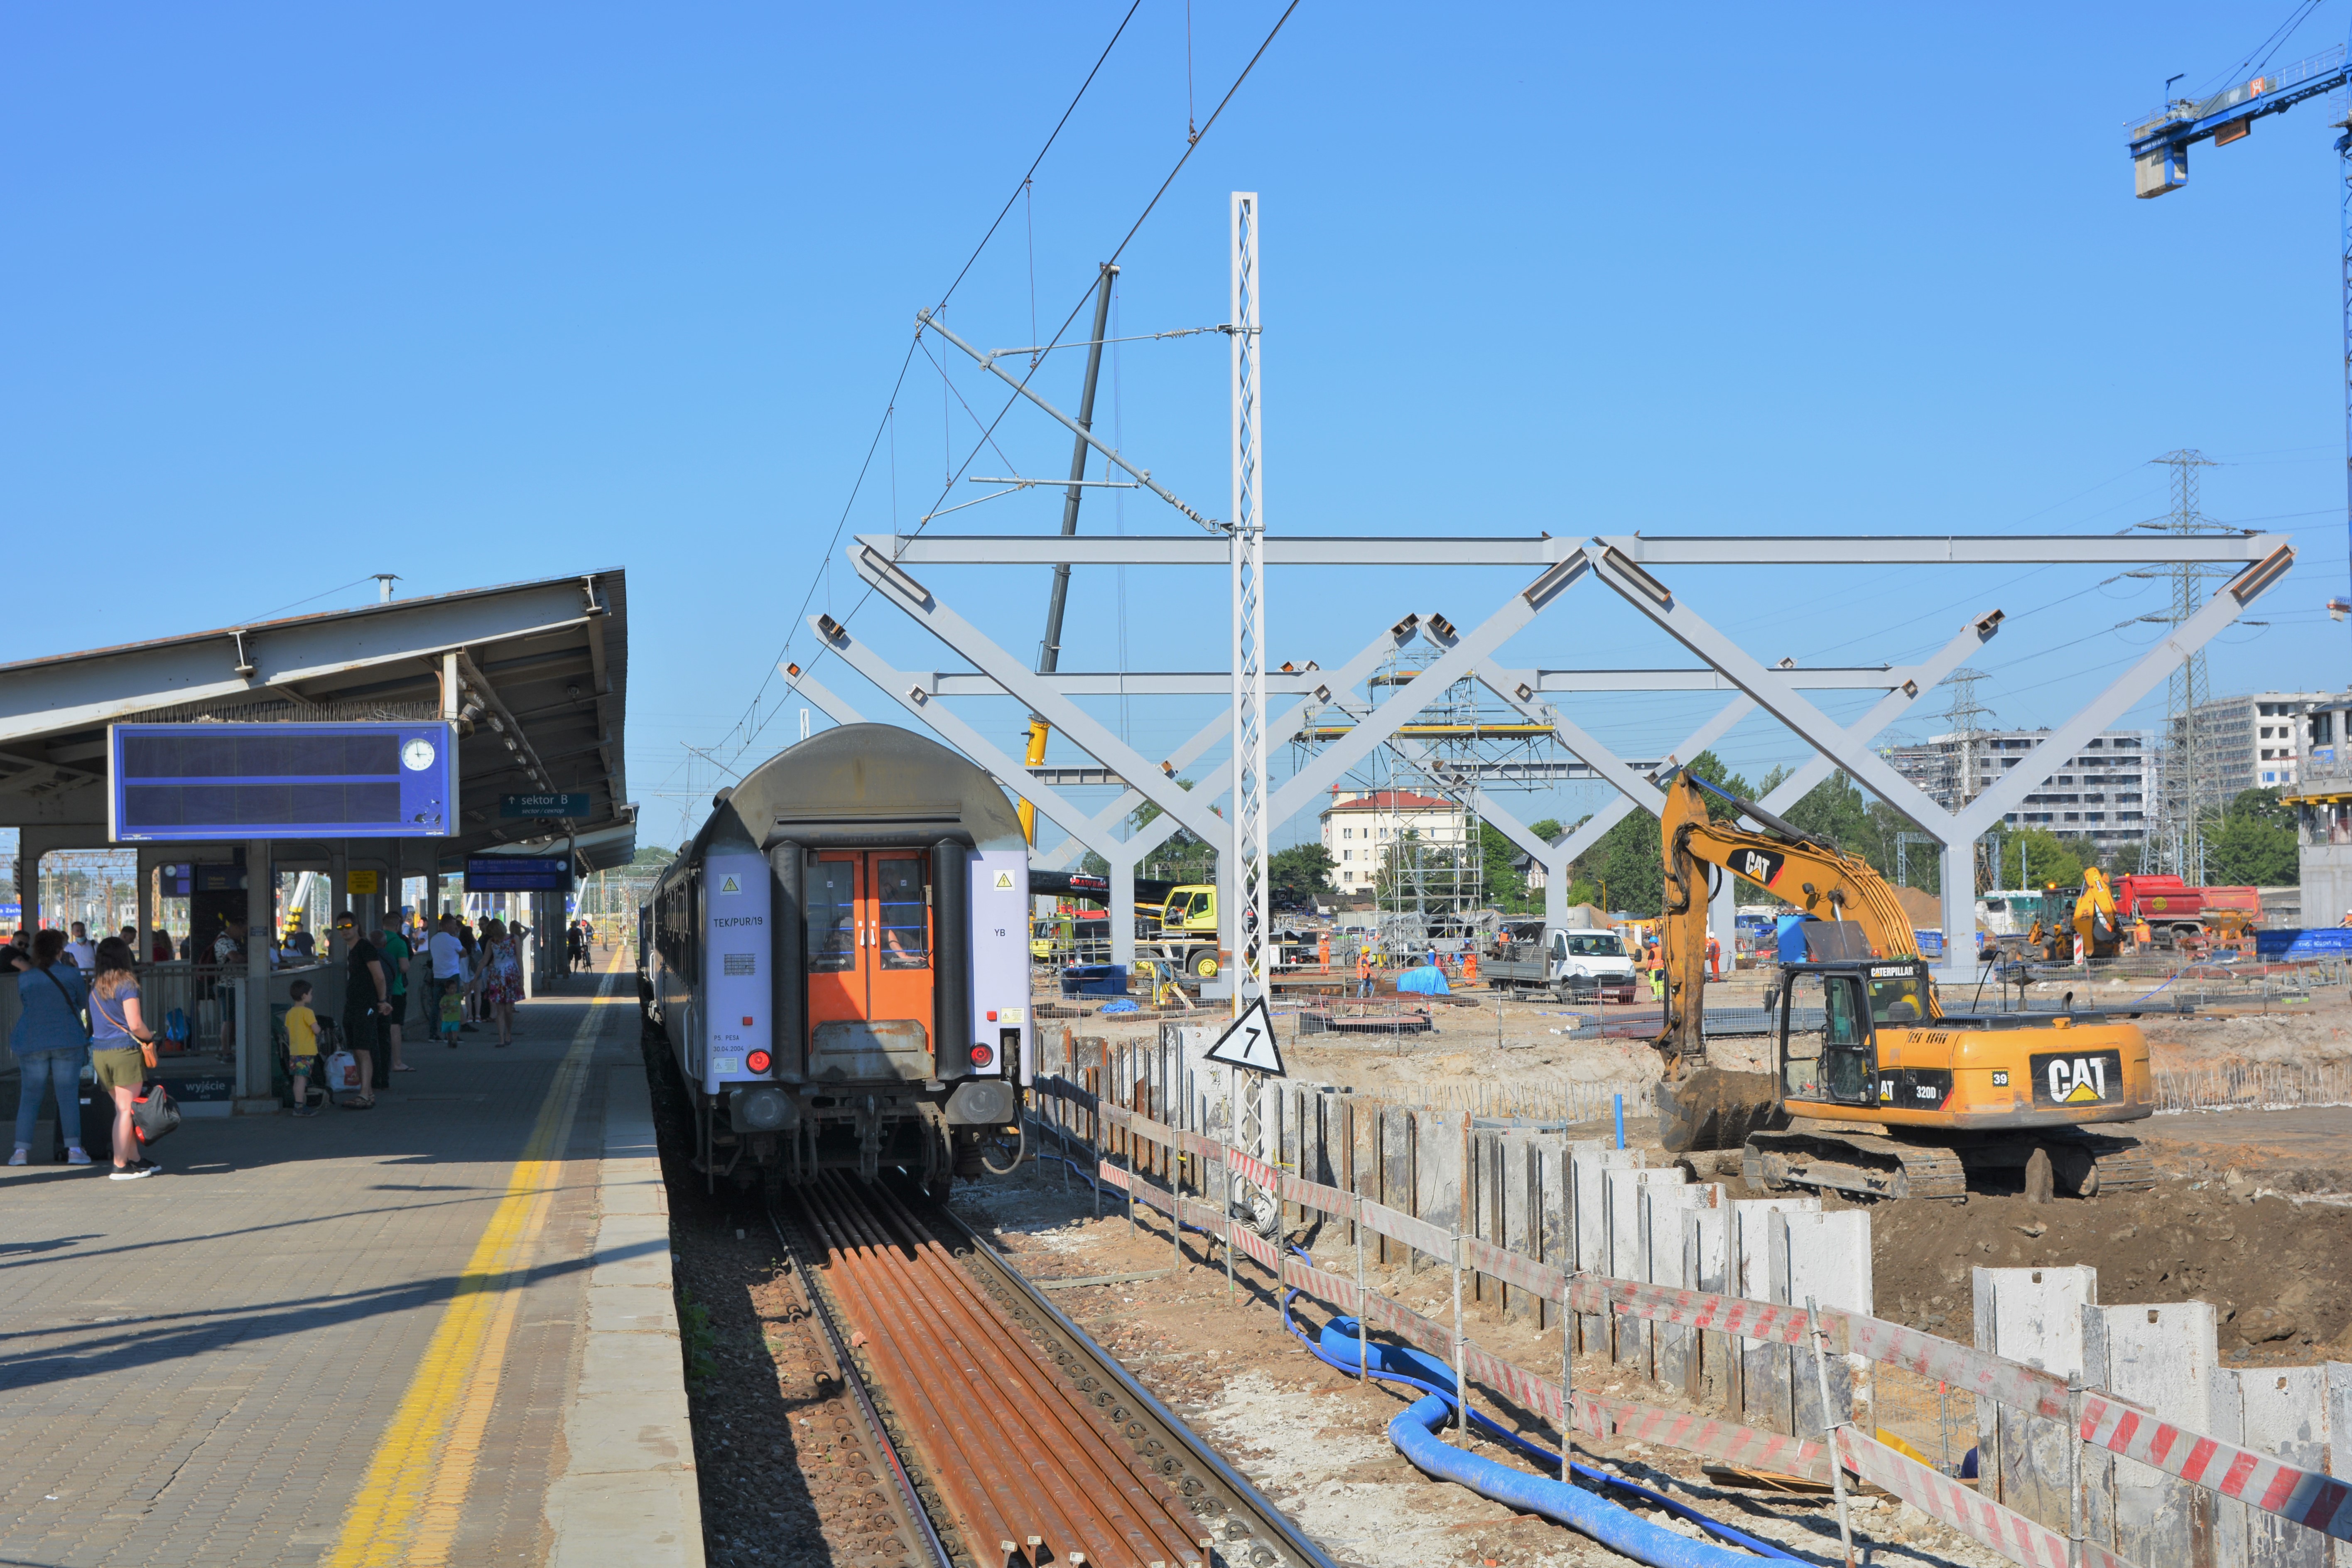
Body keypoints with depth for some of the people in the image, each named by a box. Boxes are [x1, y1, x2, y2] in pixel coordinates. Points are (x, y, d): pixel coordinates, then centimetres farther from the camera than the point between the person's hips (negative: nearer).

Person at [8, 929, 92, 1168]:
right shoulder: (71, 974, -4)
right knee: (68, 1095, 1)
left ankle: (22, 1150, 1)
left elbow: (25, 1005, 13)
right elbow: (83, 1002, 8)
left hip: (32, 1043, 1)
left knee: (29, 1096, 7)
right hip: (68, 1041, -1)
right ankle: (74, 1149, -3)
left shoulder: (24, 979, 1)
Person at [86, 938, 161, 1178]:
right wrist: (150, 1037, 4)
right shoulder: (127, 984, -9)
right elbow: (135, 1025, -16)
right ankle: (120, 1166, -3)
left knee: (121, 1108, 13)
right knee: (126, 1109, -2)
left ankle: (134, 1159, 19)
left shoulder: (95, 986, 10)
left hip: (99, 1051, 6)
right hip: (126, 1050, -6)